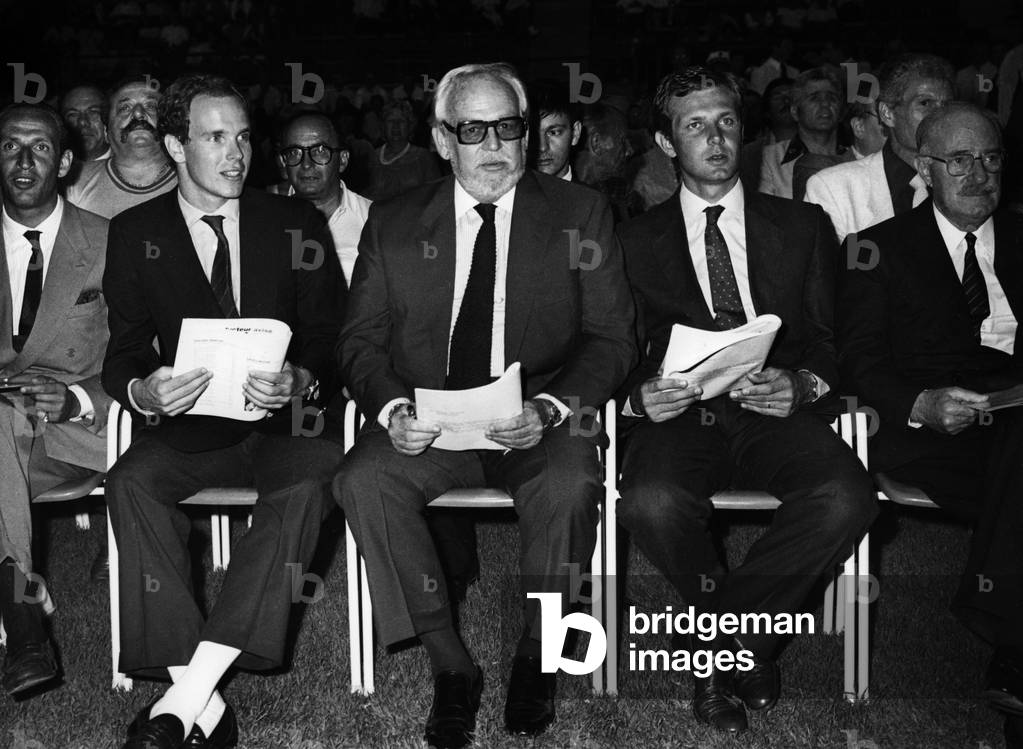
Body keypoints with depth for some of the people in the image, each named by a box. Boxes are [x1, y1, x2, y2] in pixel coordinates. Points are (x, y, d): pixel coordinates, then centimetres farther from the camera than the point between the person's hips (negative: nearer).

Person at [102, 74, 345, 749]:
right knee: (131, 483, -30)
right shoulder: (136, 233, 8)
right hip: (186, 426, 1)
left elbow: (330, 334, 5)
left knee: (310, 477, -33)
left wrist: (302, 382, -18)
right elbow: (124, 350, 4)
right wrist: (141, 390, -21)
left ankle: (186, 692, -34)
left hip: (281, 422, -1)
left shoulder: (296, 222, 8)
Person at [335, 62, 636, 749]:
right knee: (363, 479, -28)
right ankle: (450, 663, -12)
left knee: (569, 485, -33)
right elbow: (361, 340, 8)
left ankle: (537, 654, -6)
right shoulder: (394, 223, 11)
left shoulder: (580, 214, 6)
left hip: (538, 425, -1)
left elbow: (611, 337, 1)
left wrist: (549, 409, -18)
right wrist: (391, 408, -15)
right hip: (427, 423, 2)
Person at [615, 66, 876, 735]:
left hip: (775, 411, 1)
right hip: (679, 412, -1)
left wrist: (804, 383, -12)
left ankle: (722, 639, -10)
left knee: (848, 496, -31)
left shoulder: (803, 226, 17)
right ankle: (744, 639, -4)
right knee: (652, 502, -34)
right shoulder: (636, 240, 15)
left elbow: (828, 341, 11)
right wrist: (640, 397, -15)